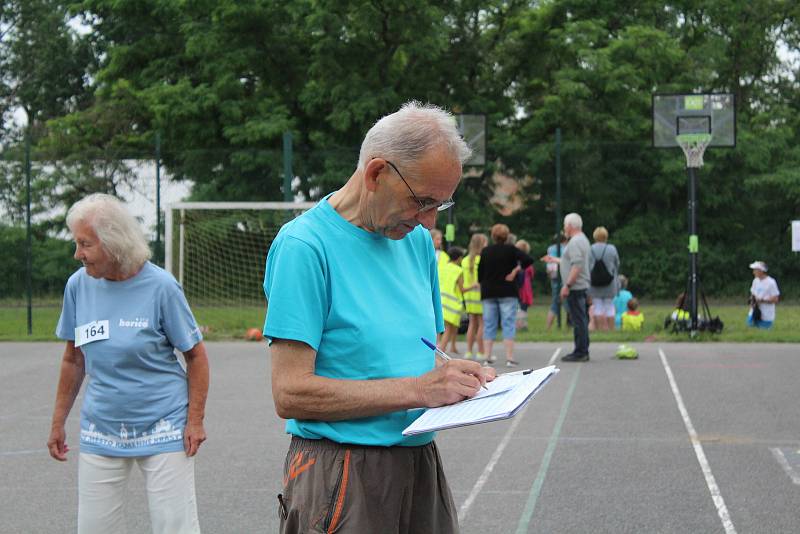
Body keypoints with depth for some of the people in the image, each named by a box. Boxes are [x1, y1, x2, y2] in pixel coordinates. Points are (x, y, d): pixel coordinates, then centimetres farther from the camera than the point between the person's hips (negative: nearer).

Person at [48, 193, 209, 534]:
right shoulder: (78, 285, 0)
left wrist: (195, 421, -10)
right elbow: (73, 359, 11)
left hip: (163, 430, -4)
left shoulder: (160, 286, -12)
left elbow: (196, 355, -5)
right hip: (100, 433, 4)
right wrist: (58, 422, 13)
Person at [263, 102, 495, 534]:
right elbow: (290, 394, -19)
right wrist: (417, 390, -20)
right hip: (341, 480, -7)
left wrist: (451, 371, -2)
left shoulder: (417, 241, 10)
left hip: (421, 465, 7)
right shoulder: (305, 245, -14)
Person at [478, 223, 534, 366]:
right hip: (507, 291, -3)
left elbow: (480, 272, 5)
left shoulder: (485, 251, 4)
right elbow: (528, 260, -18)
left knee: (489, 324, 8)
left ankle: (488, 356, 6)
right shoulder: (510, 249, -5)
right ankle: (509, 357, -8)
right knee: (508, 324, -2)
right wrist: (515, 271, -8)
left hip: (488, 292, 3)